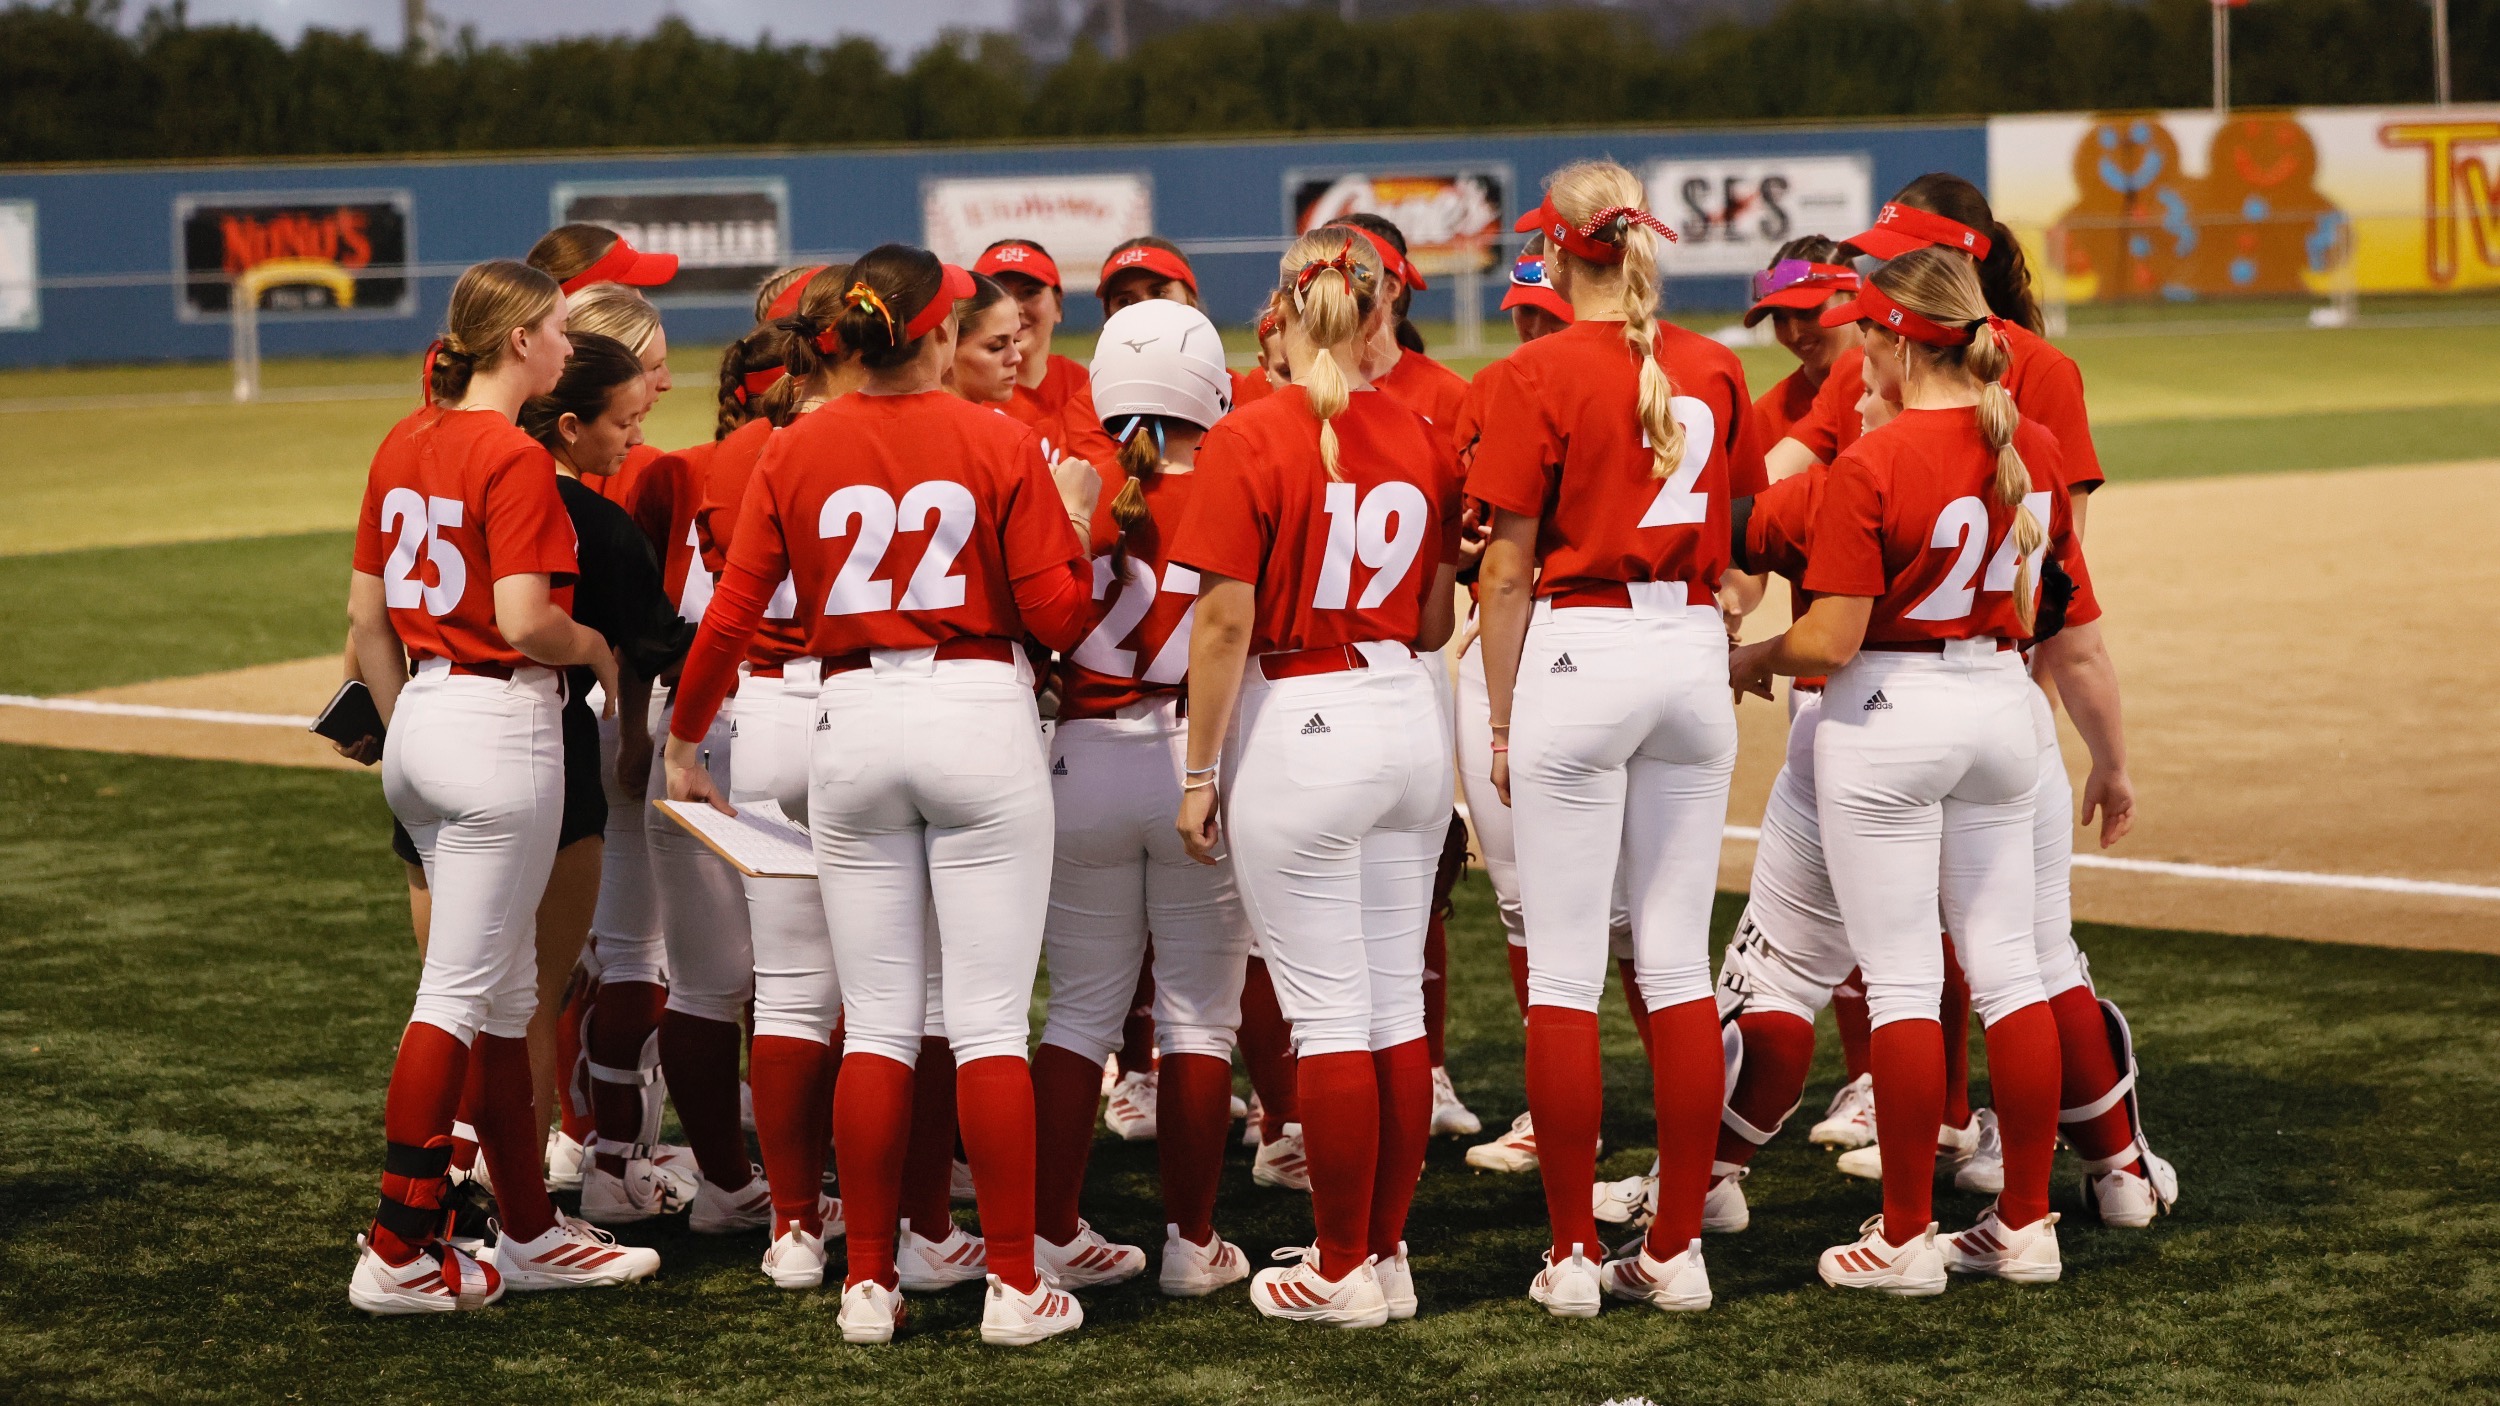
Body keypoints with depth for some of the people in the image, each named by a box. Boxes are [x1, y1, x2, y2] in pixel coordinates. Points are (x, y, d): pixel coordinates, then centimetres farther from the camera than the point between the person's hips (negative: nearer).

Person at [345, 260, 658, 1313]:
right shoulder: (514, 459, -14)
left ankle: (532, 1233, 22)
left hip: (423, 719, 9)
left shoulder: (405, 444, 10)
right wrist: (595, 646, -2)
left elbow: (366, 613, 14)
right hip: (499, 724, -9)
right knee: (460, 992, -3)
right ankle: (398, 1254, -1)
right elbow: (523, 622, -22)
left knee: (507, 991, 15)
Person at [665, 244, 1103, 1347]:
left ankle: (869, 1285, 10)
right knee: (990, 1021, 1)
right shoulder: (1001, 444, -3)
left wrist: (682, 740, 15)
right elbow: (1057, 617, -5)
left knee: (876, 1022, 8)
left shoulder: (796, 450, 3)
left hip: (852, 720, 2)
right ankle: (1014, 1286, 3)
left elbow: (732, 612, 2)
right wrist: (1075, 517, 13)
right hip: (982, 718, -2)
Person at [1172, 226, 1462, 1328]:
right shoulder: (1424, 442, 4)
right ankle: (1387, 1255, 18)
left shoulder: (1249, 441, -11)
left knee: (1328, 1012, -1)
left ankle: (1341, 1271, 5)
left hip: (1300, 725, -5)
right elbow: (1435, 624, 8)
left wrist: (1199, 771, -6)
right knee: (1397, 1004, 11)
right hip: (1410, 720, 5)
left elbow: (1224, 622, -12)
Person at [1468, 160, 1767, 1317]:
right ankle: (1679, 1249, 11)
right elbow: (1736, 539, 11)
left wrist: (1501, 720, -1)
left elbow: (1509, 569, -8)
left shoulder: (1542, 373, -8)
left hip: (1579, 654, -5)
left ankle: (1573, 1254, 2)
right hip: (1692, 656, 5)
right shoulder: (1714, 368, 7)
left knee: (1564, 971, 1)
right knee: (1678, 962, 8)